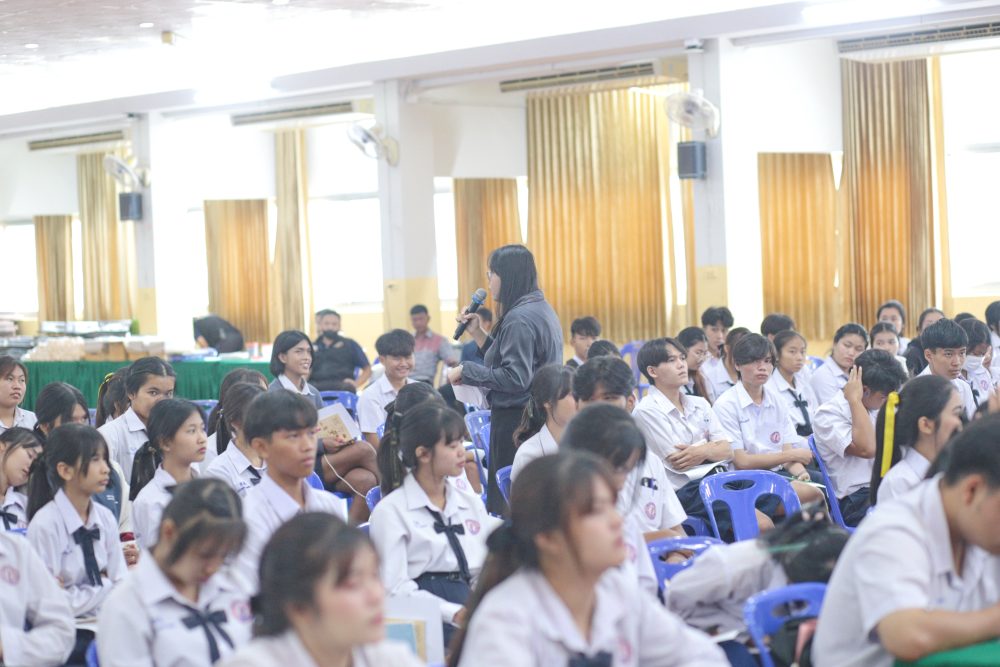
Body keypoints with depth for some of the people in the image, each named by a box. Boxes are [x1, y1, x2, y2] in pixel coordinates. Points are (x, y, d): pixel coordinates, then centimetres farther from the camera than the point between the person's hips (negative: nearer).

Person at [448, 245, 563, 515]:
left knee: (505, 499, -6)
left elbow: (515, 378, -23)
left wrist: (465, 371, -16)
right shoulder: (541, 308, 14)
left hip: (515, 419, -10)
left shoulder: (519, 318, -16)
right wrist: (477, 333, 12)